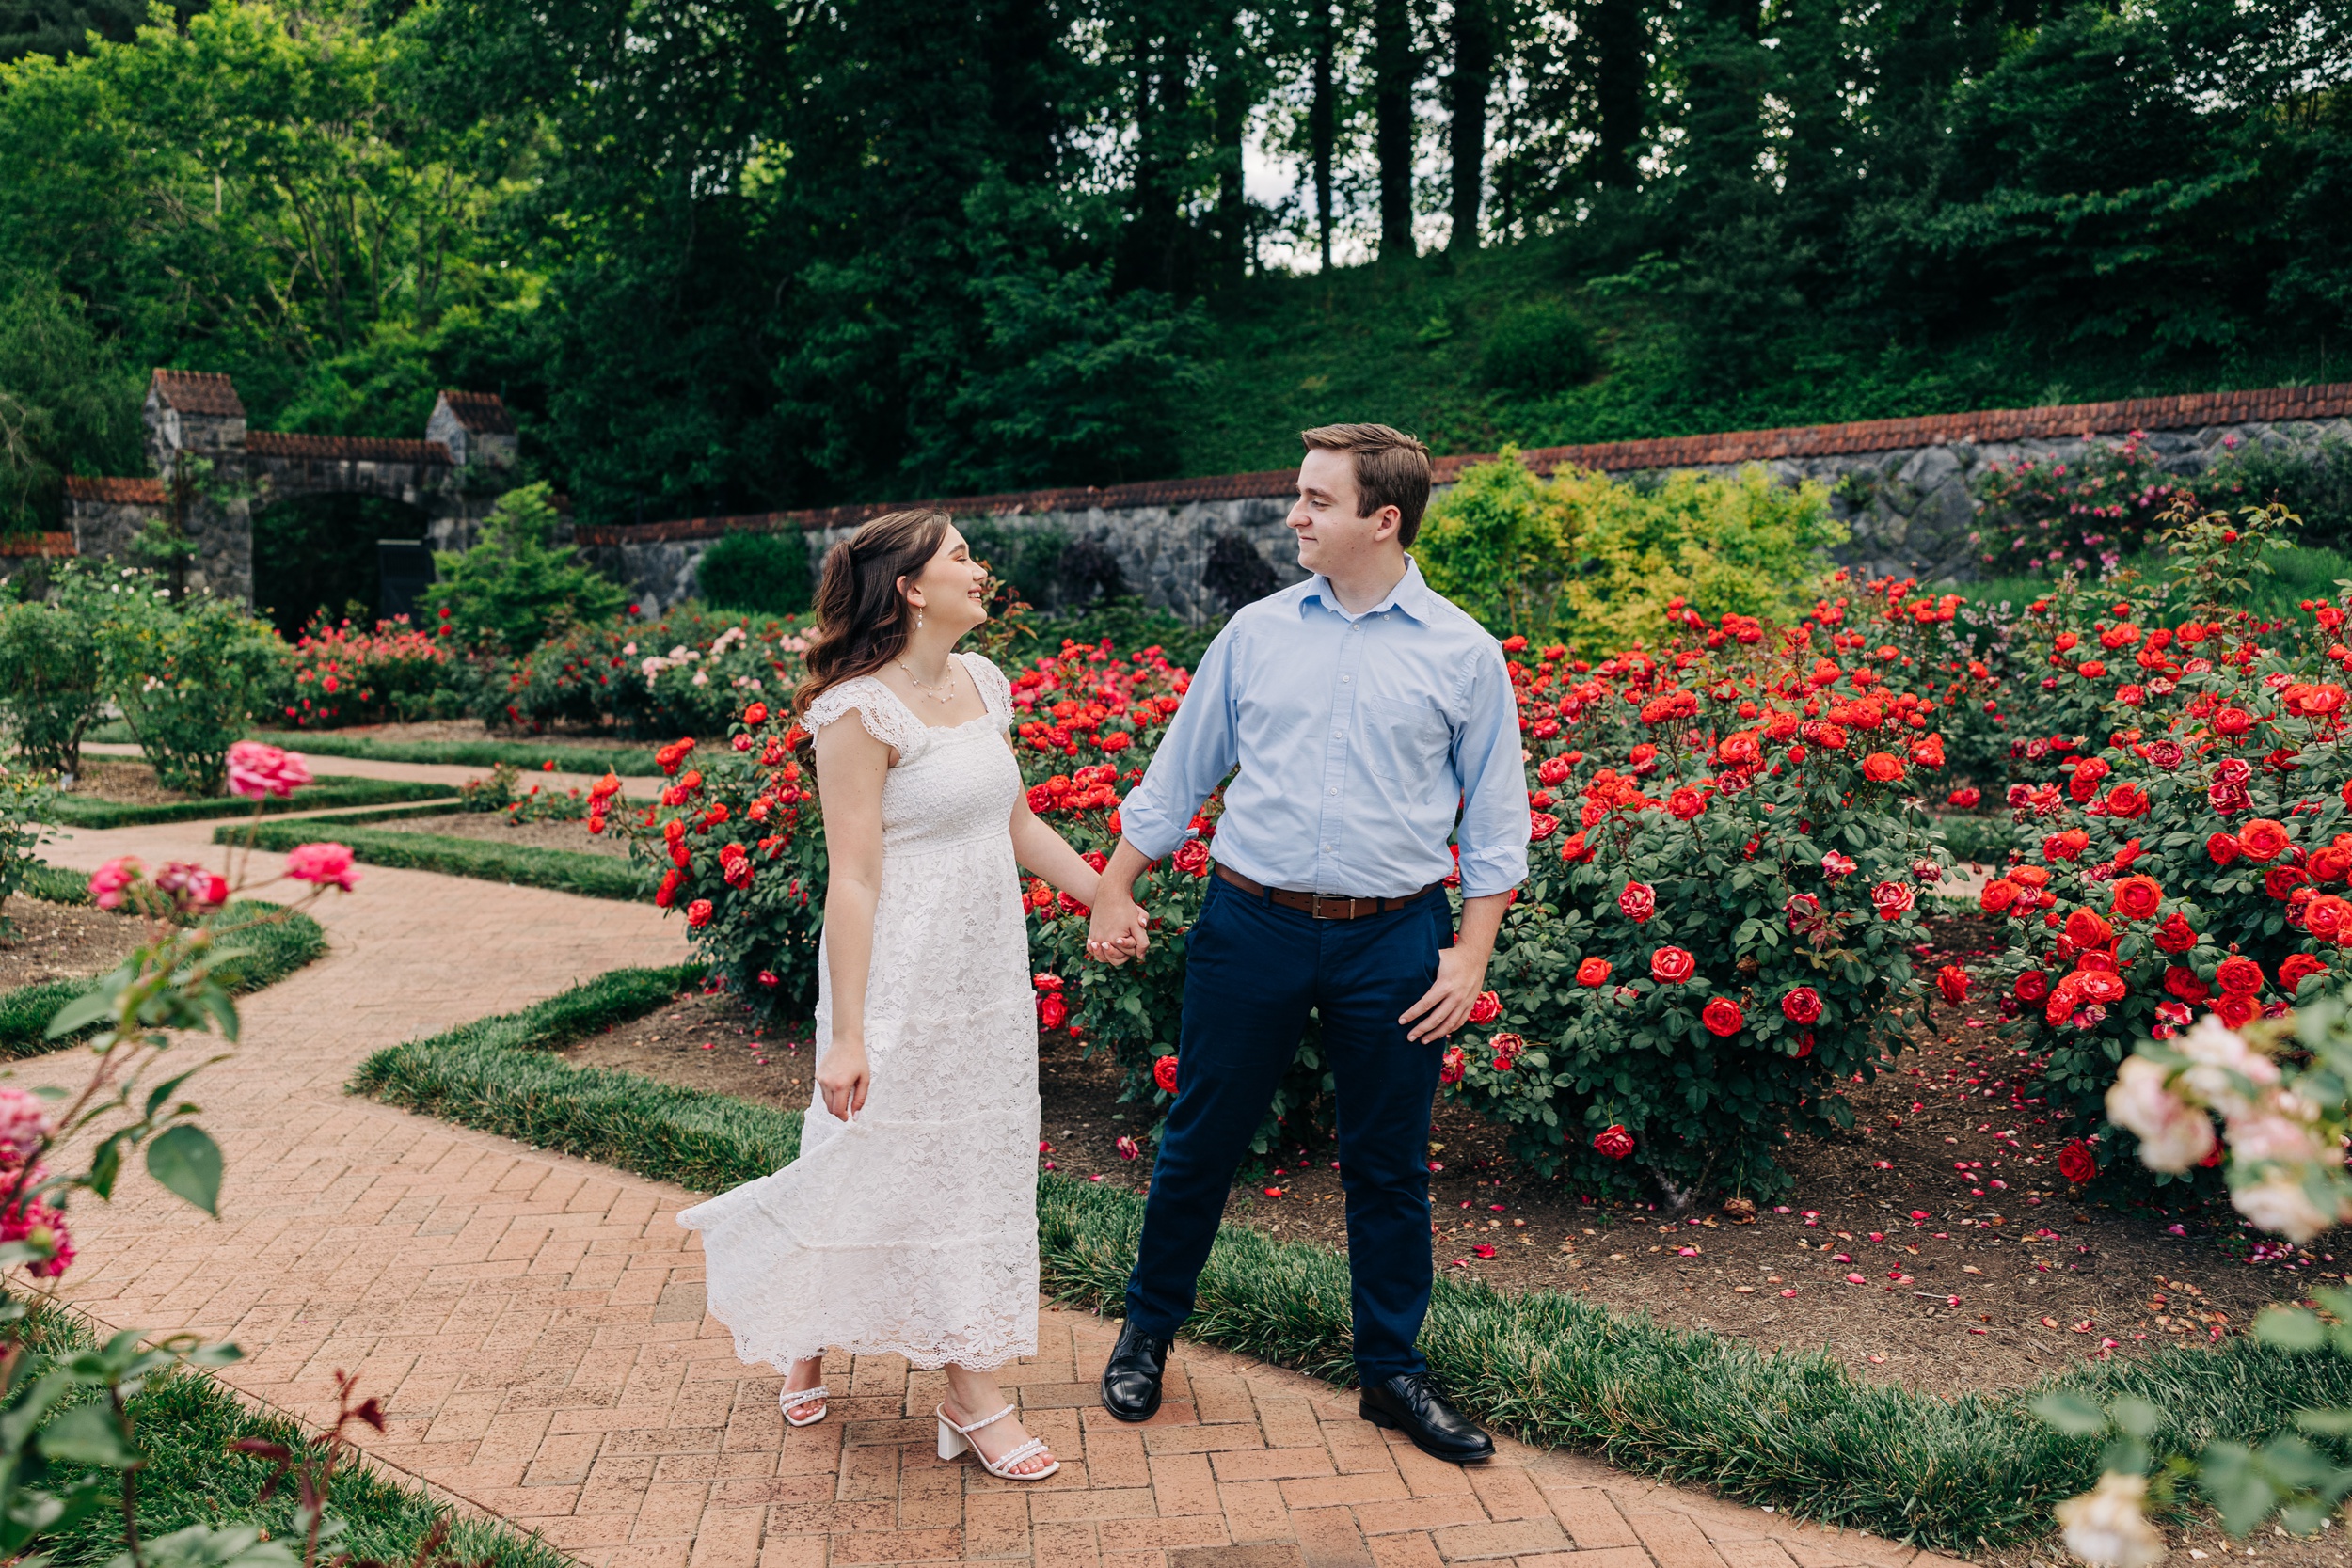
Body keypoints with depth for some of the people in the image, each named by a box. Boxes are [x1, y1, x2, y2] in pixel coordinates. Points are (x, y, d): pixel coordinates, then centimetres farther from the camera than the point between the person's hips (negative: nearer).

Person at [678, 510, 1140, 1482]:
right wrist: (846, 1034, -19)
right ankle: (800, 1330, 36)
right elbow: (852, 879, -18)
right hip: (903, 987, -7)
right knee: (874, 1167, 7)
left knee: (982, 1172, 12)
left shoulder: (981, 684, 7)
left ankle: (973, 1395, 25)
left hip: (989, 980, 8)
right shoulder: (863, 710, -16)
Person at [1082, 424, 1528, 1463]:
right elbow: (1175, 779, 10)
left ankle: (1394, 1372, 28)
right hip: (1251, 925, 1)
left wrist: (1471, 957, -2)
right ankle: (1147, 1331, 31)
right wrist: (1113, 893, 8)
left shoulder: (1465, 656, 0)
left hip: (1395, 940, 0)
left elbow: (1495, 822, 5)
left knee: (1389, 1165, 10)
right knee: (1200, 1141, 9)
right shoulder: (1254, 633, 3)